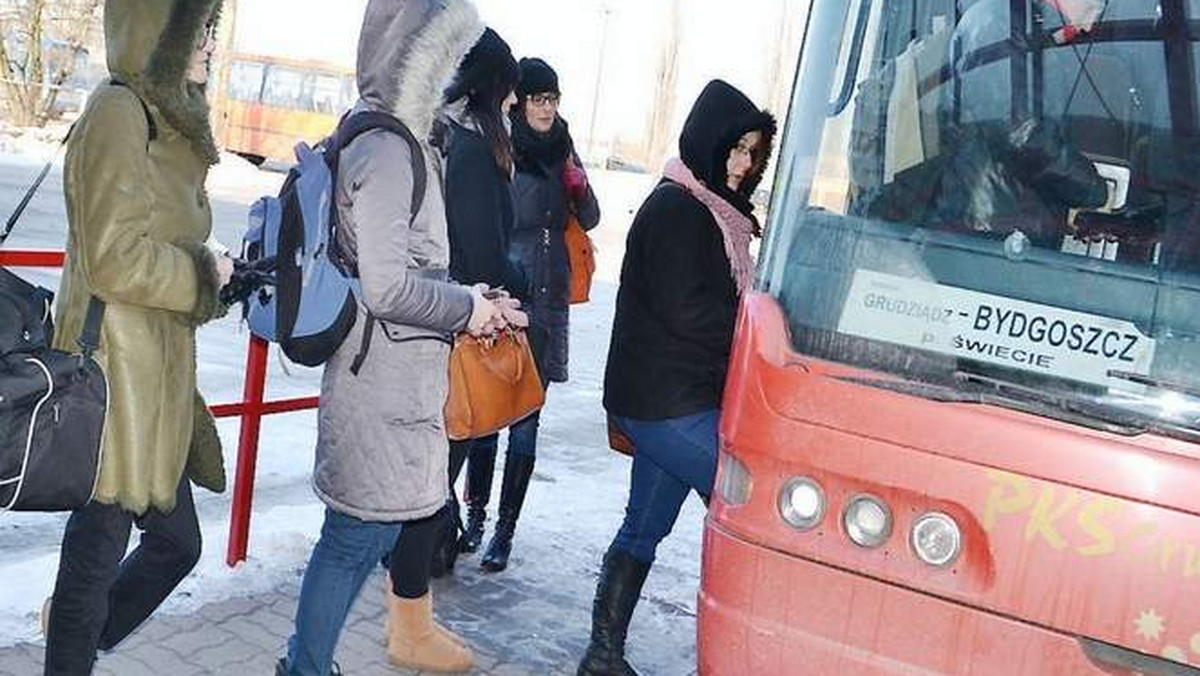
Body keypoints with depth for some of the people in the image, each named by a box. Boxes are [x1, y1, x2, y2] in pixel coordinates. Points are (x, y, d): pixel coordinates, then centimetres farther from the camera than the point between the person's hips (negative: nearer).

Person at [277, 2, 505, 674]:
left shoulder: (381, 134, 10)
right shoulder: (388, 149, -21)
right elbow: (387, 286, -27)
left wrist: (463, 299, 6)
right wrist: (466, 307, -13)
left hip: (404, 373, 11)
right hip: (383, 379, -11)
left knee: (423, 503, 25)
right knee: (361, 532, 1)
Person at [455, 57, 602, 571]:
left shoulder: (562, 152, 10)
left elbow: (589, 221, 16)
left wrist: (579, 188, -4)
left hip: (547, 304, 4)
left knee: (525, 418, 4)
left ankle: (505, 530, 10)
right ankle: (475, 514, 18)